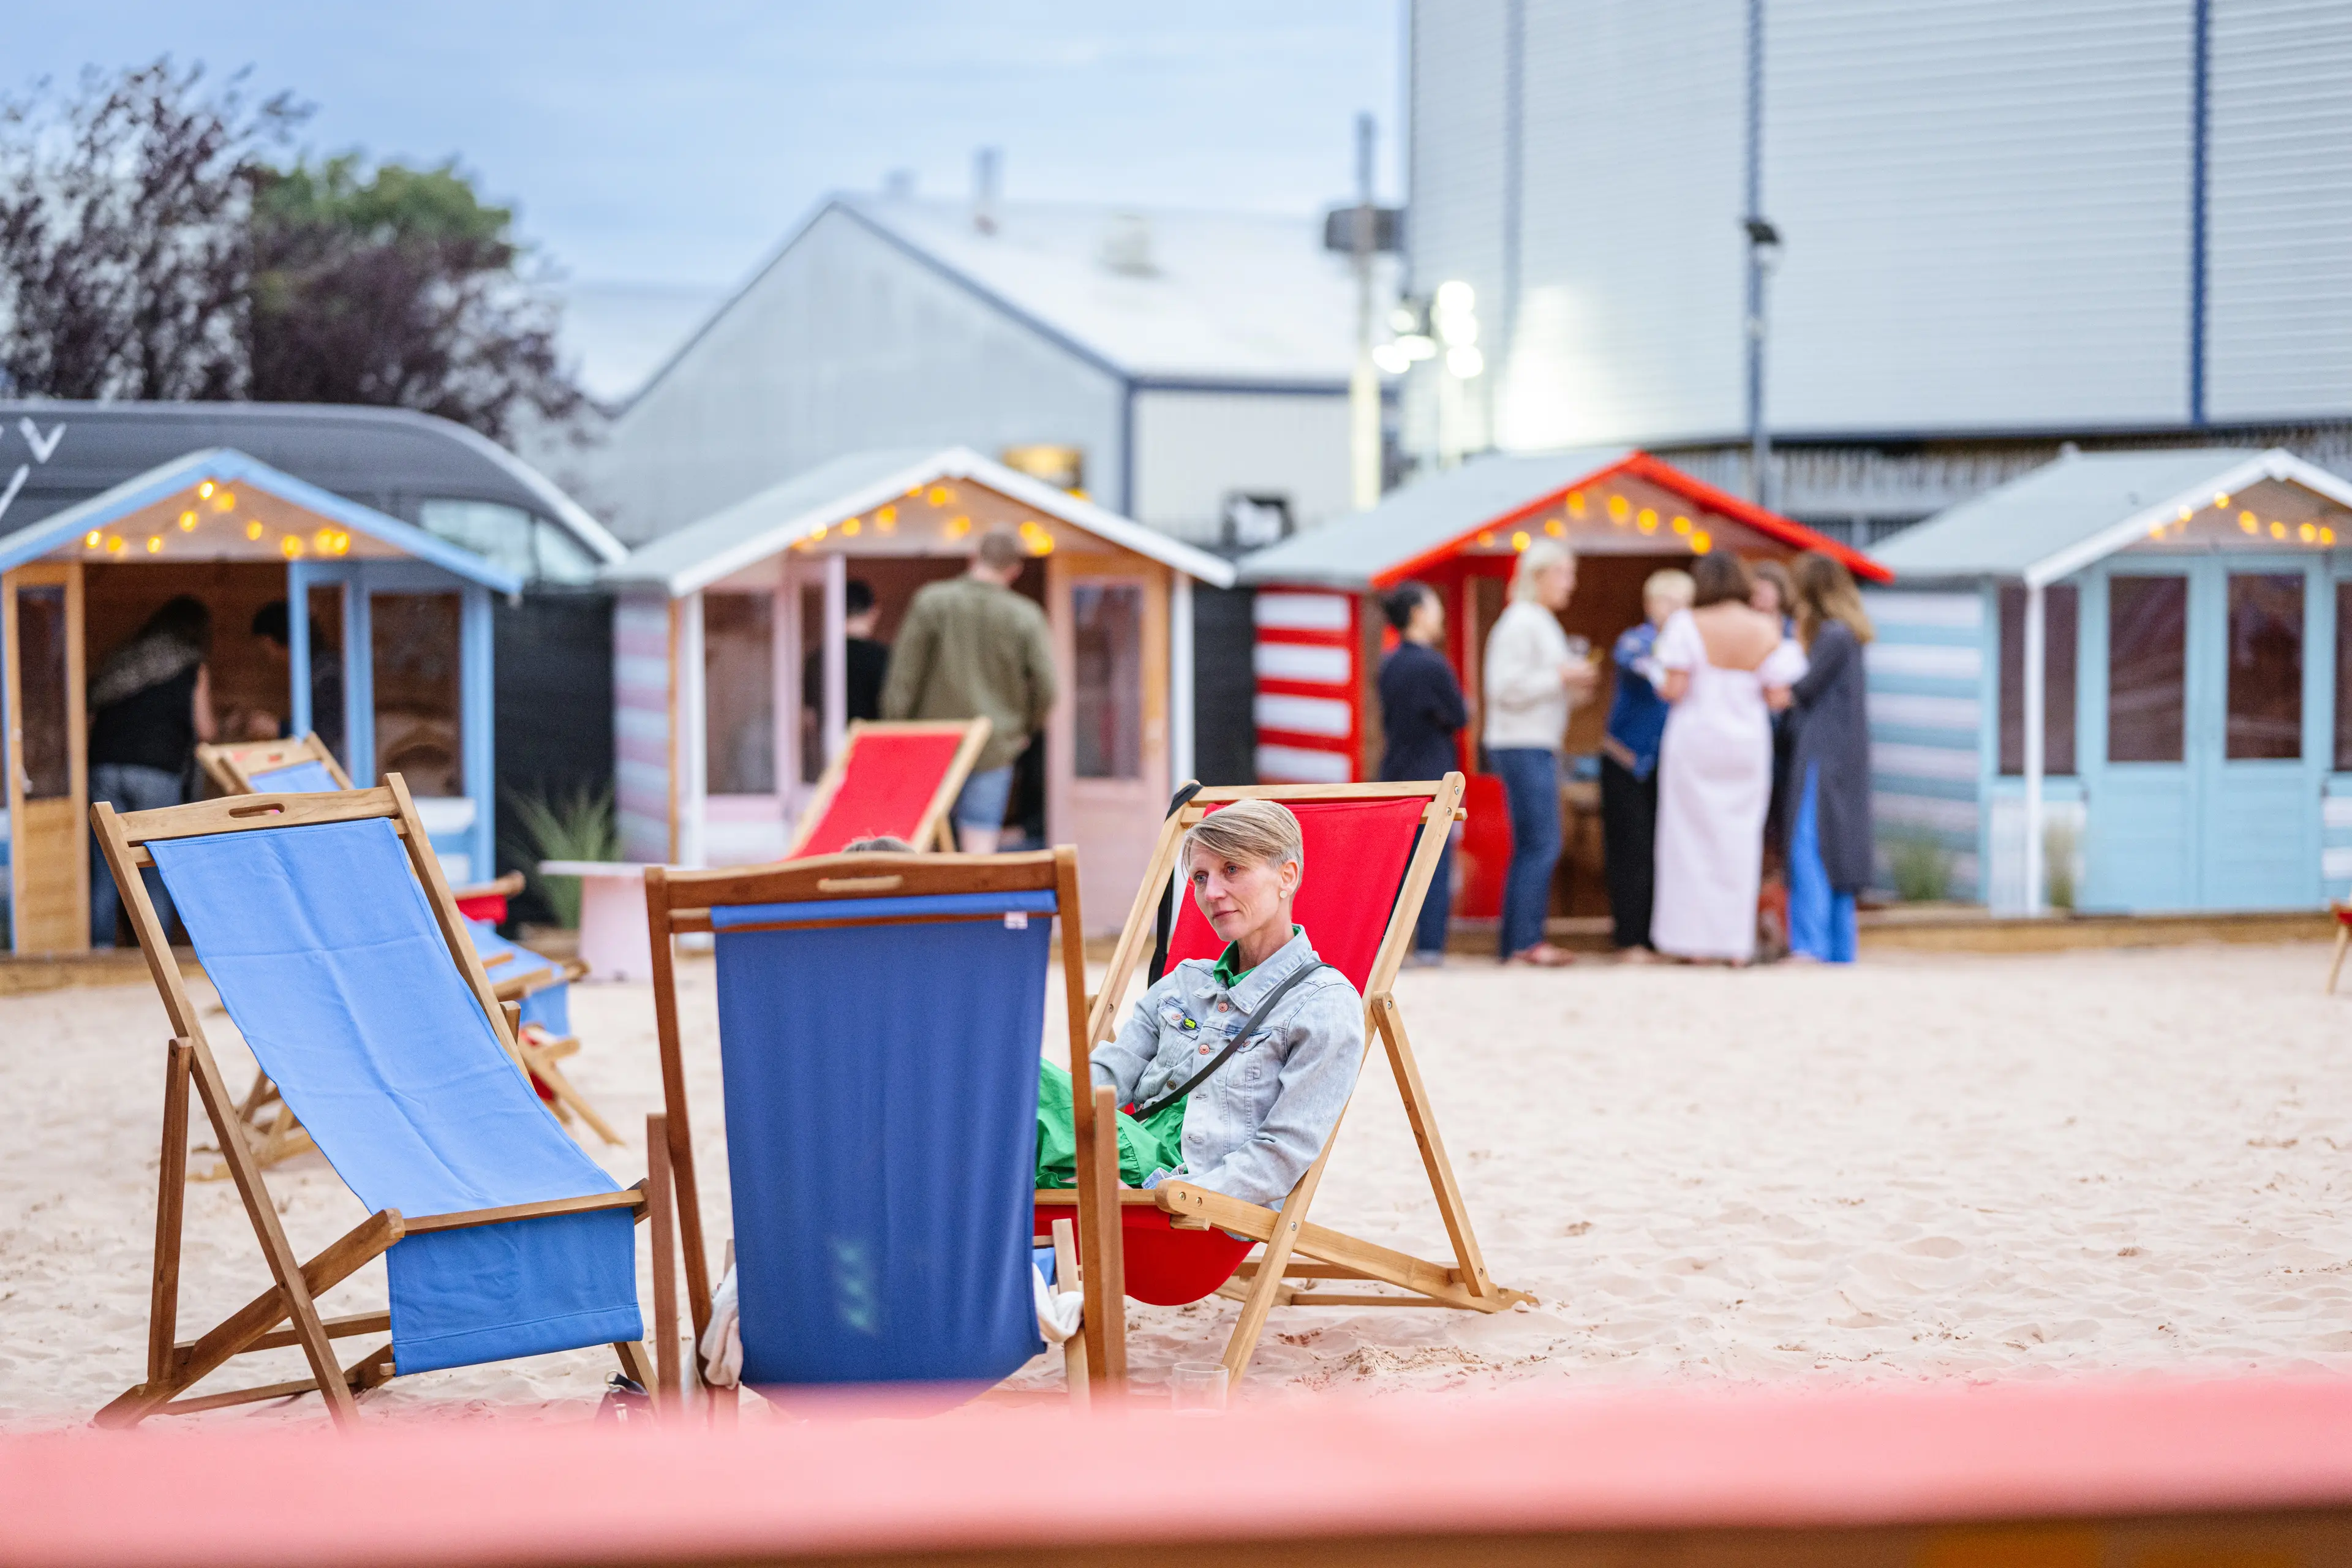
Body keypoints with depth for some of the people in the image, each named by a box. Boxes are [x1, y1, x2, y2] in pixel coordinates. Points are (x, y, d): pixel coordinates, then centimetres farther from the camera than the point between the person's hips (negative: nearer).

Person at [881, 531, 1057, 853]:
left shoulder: (931, 601, -5)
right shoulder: (1026, 617, -4)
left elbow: (903, 677, -5)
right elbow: (1046, 689, -3)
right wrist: (1027, 727, 16)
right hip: (994, 748, 0)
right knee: (980, 851, -2)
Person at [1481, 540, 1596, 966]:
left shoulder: (1541, 623, 20)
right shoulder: (1521, 622, -12)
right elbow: (1509, 688, -20)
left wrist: (1577, 685, 9)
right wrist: (1561, 677, -15)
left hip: (1539, 746, 10)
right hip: (1523, 746, -10)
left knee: (1532, 848, 9)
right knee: (1541, 844, -12)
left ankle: (1519, 942, 12)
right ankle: (1524, 942, -11)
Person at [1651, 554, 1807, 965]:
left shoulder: (1687, 624, -9)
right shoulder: (1766, 630, -2)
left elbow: (1675, 689, -15)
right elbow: (1777, 697, -4)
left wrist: (1665, 685, 6)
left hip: (1695, 741, -2)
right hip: (1748, 745, 2)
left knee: (1693, 836, 5)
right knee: (1740, 838, 8)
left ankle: (1696, 940, 4)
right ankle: (1737, 942, 7)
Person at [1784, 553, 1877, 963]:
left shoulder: (1833, 636, -13)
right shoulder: (1845, 633, 16)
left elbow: (1805, 688, -12)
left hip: (1824, 756, -10)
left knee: (1809, 849, -15)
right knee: (1835, 854, 10)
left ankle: (1811, 945, -23)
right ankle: (1840, 953, 12)